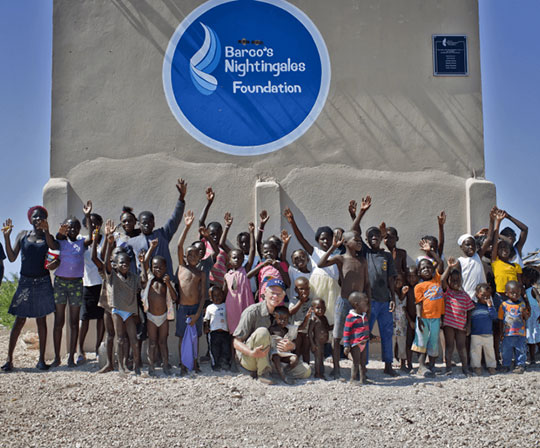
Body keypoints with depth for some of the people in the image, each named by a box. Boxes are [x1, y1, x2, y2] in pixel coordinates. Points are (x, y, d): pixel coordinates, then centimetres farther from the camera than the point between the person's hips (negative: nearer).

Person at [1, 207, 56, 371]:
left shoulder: (47, 237, 4)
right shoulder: (22, 235, 5)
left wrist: (46, 232, -22)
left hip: (43, 283, 0)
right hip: (25, 282, 0)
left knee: (41, 320, 5)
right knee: (19, 321, 0)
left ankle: (41, 359, 11)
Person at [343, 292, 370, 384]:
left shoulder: (365, 315, 9)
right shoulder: (350, 317, -14)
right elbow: (346, 332, -12)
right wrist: (346, 345, -14)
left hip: (364, 343, 7)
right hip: (355, 344, -7)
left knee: (363, 362, 12)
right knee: (356, 362, -2)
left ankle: (363, 379, 21)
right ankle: (353, 379, 7)